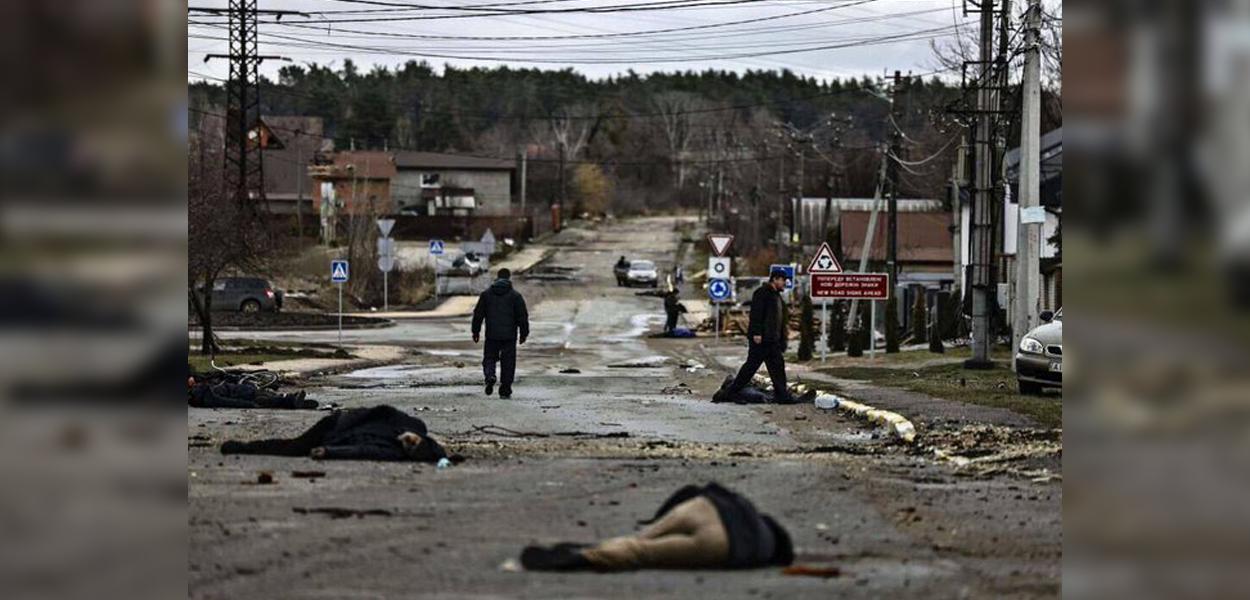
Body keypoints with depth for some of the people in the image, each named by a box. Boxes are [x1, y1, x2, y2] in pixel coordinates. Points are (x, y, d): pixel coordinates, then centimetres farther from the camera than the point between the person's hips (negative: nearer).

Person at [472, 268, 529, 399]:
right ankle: (505, 391, 6)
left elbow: (478, 314, 7)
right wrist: (523, 334, 7)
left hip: (492, 334, 1)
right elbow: (522, 316, -2)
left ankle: (490, 376, -18)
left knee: (489, 358, 12)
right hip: (509, 335, -1)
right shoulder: (515, 296, -2)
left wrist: (476, 331, 15)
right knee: (508, 362, 6)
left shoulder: (486, 294, 5)